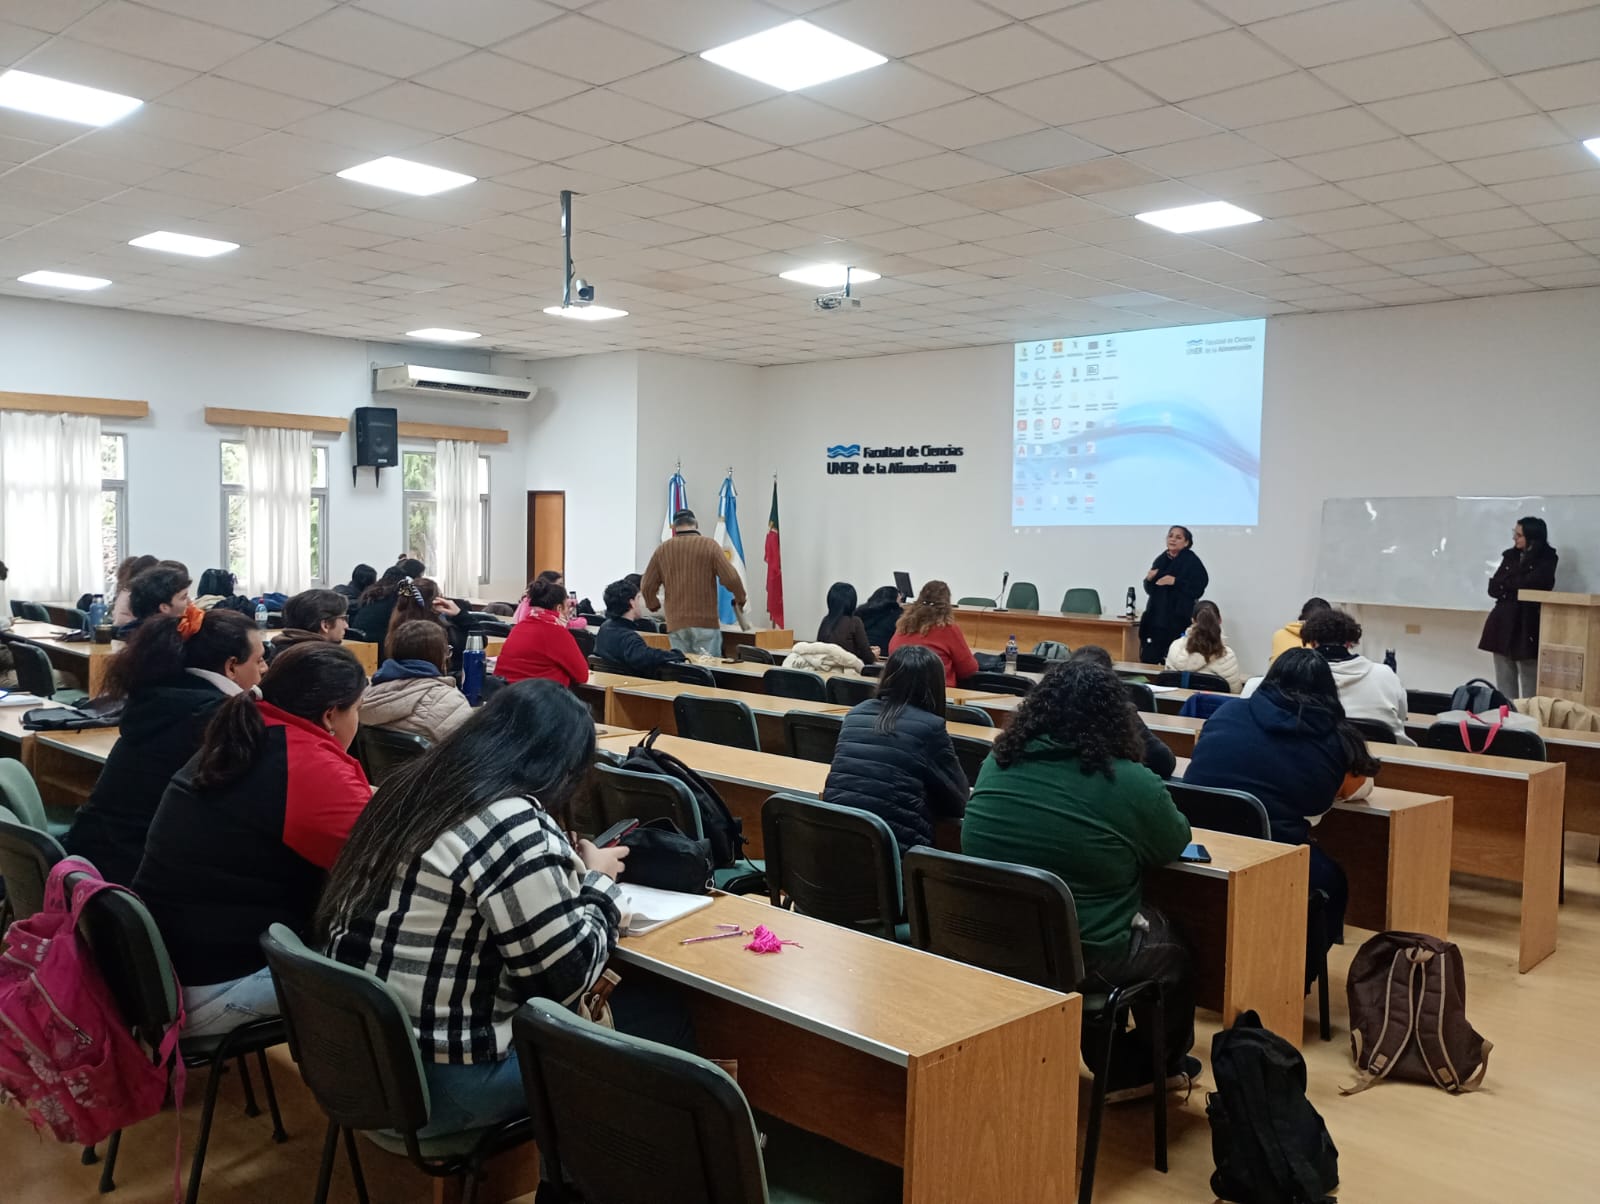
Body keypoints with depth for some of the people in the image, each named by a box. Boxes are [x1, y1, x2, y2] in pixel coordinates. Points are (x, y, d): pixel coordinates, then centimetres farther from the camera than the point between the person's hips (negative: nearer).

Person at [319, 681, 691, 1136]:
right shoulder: (515, 825, -23)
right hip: (440, 1081, -9)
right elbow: (566, 980, -17)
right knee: (663, 1020, 7)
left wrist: (566, 869, 11)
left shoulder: (414, 787, 4)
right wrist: (597, 883, -2)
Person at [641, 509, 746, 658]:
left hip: (676, 624, 3)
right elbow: (731, 579, -9)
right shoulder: (709, 545, -3)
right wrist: (740, 600, 9)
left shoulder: (662, 550, 5)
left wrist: (654, 605, 25)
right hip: (706, 623, -3)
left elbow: (647, 588, 5)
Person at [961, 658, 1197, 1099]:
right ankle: (1161, 1066, 47)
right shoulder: (1129, 783, -17)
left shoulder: (997, 763, -2)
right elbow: (1176, 843, 1)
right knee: (1175, 945, 26)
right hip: (1080, 960, -5)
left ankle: (1117, 1067, 41)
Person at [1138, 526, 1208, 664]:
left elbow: (1198, 588, -13)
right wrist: (1149, 579, -4)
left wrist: (1175, 582, -20)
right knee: (1147, 661, 1)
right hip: (1156, 617, 6)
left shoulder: (1192, 561, -4)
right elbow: (1150, 590, 17)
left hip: (1179, 620, -6)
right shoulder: (1161, 560, 13)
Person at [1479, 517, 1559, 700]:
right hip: (1503, 622, 5)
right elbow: (1493, 589, 7)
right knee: (1504, 682, 7)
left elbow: (1529, 586, -15)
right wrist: (1515, 586, -8)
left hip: (1527, 625, -5)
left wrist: (1505, 583, -1)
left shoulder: (1546, 560, -2)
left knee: (1529, 684, -4)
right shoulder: (1510, 556, 13)